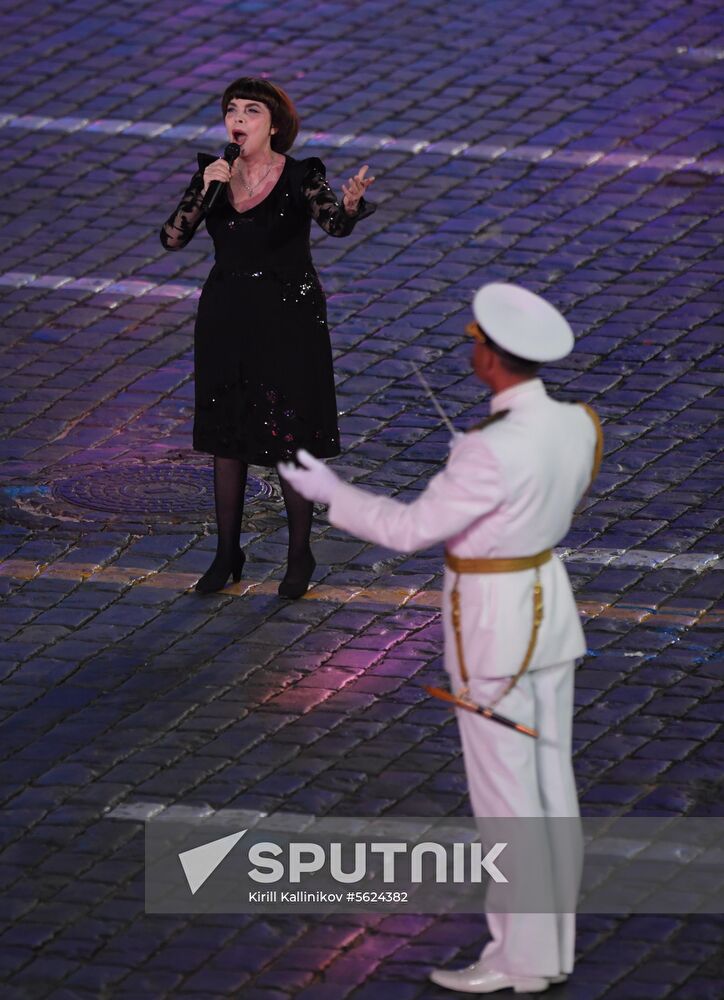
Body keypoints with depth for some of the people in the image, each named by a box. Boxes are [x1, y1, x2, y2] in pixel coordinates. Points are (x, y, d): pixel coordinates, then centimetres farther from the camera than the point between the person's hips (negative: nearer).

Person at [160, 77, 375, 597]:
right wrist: (204, 192, -22)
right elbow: (172, 238, -6)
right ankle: (228, 554, 24)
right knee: (227, 436, 11)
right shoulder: (212, 173, -1)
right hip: (226, 317, 4)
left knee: (289, 439, 0)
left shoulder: (301, 178, -10)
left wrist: (351, 204, -45)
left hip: (289, 319, -4)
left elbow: (334, 223, -22)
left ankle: (300, 554, 16)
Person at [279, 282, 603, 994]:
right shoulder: (575, 425, -6)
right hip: (548, 607, 8)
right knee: (548, 783, 16)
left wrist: (331, 494, -8)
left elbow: (413, 531, -21)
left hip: (493, 626, -8)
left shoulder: (492, 453, -31)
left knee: (504, 797, 4)